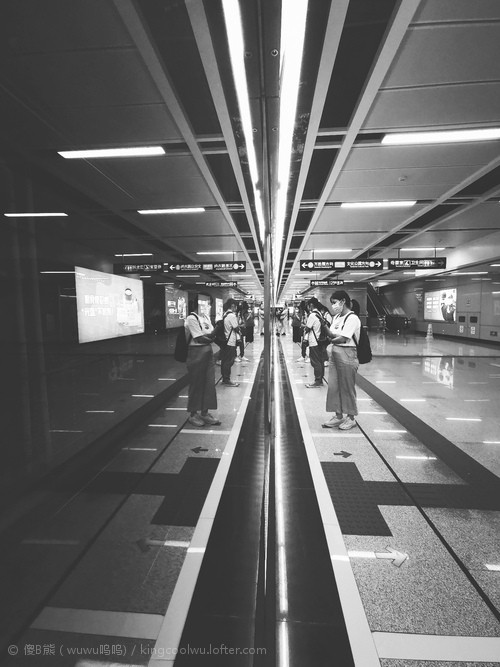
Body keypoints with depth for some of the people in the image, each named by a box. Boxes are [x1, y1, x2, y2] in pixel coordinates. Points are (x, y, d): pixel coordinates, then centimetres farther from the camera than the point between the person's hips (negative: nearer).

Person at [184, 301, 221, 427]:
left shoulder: (205, 316, 12)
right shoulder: (191, 318, -12)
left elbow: (212, 332, 8)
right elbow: (199, 338, -16)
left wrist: (209, 335, -12)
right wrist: (212, 335, -5)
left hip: (208, 351, 8)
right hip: (196, 352, -8)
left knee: (209, 383, 10)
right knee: (196, 384, 3)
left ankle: (205, 413, 23)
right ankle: (193, 414, 19)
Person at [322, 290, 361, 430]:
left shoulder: (352, 318, -13)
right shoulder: (336, 317, 12)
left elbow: (343, 339, -19)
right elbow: (332, 335, 9)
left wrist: (331, 339, -4)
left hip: (347, 355, -8)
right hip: (334, 353, 8)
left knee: (347, 387, 3)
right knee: (333, 386, 10)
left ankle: (351, 418, 19)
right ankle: (338, 416, 23)